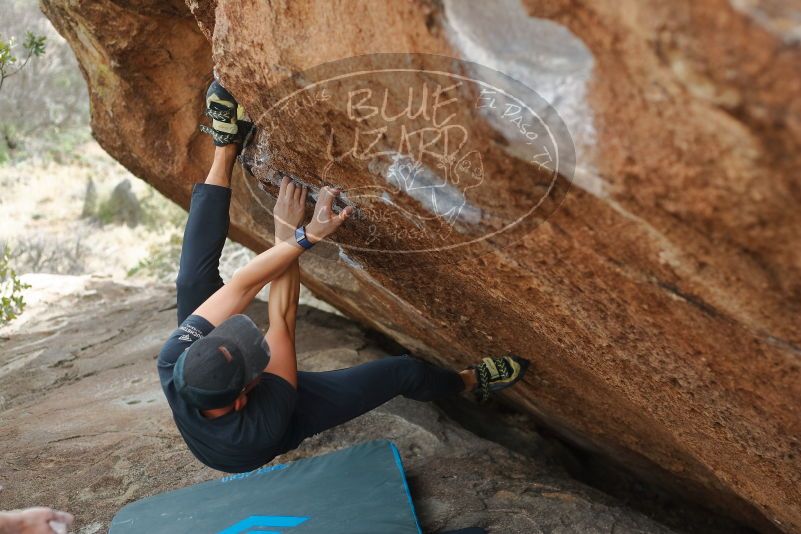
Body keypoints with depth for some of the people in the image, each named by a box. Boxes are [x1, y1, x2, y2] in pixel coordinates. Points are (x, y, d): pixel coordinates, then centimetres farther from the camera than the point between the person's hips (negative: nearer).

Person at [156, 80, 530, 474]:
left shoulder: (172, 365, -41)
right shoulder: (263, 426, -49)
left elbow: (241, 286, -40)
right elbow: (282, 318, -40)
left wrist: (298, 237, -45)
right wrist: (292, 237, -35)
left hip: (209, 387, 3)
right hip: (277, 405, -3)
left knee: (195, 277, -14)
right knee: (404, 371, -4)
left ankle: (224, 148, -6)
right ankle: (472, 381, 28)